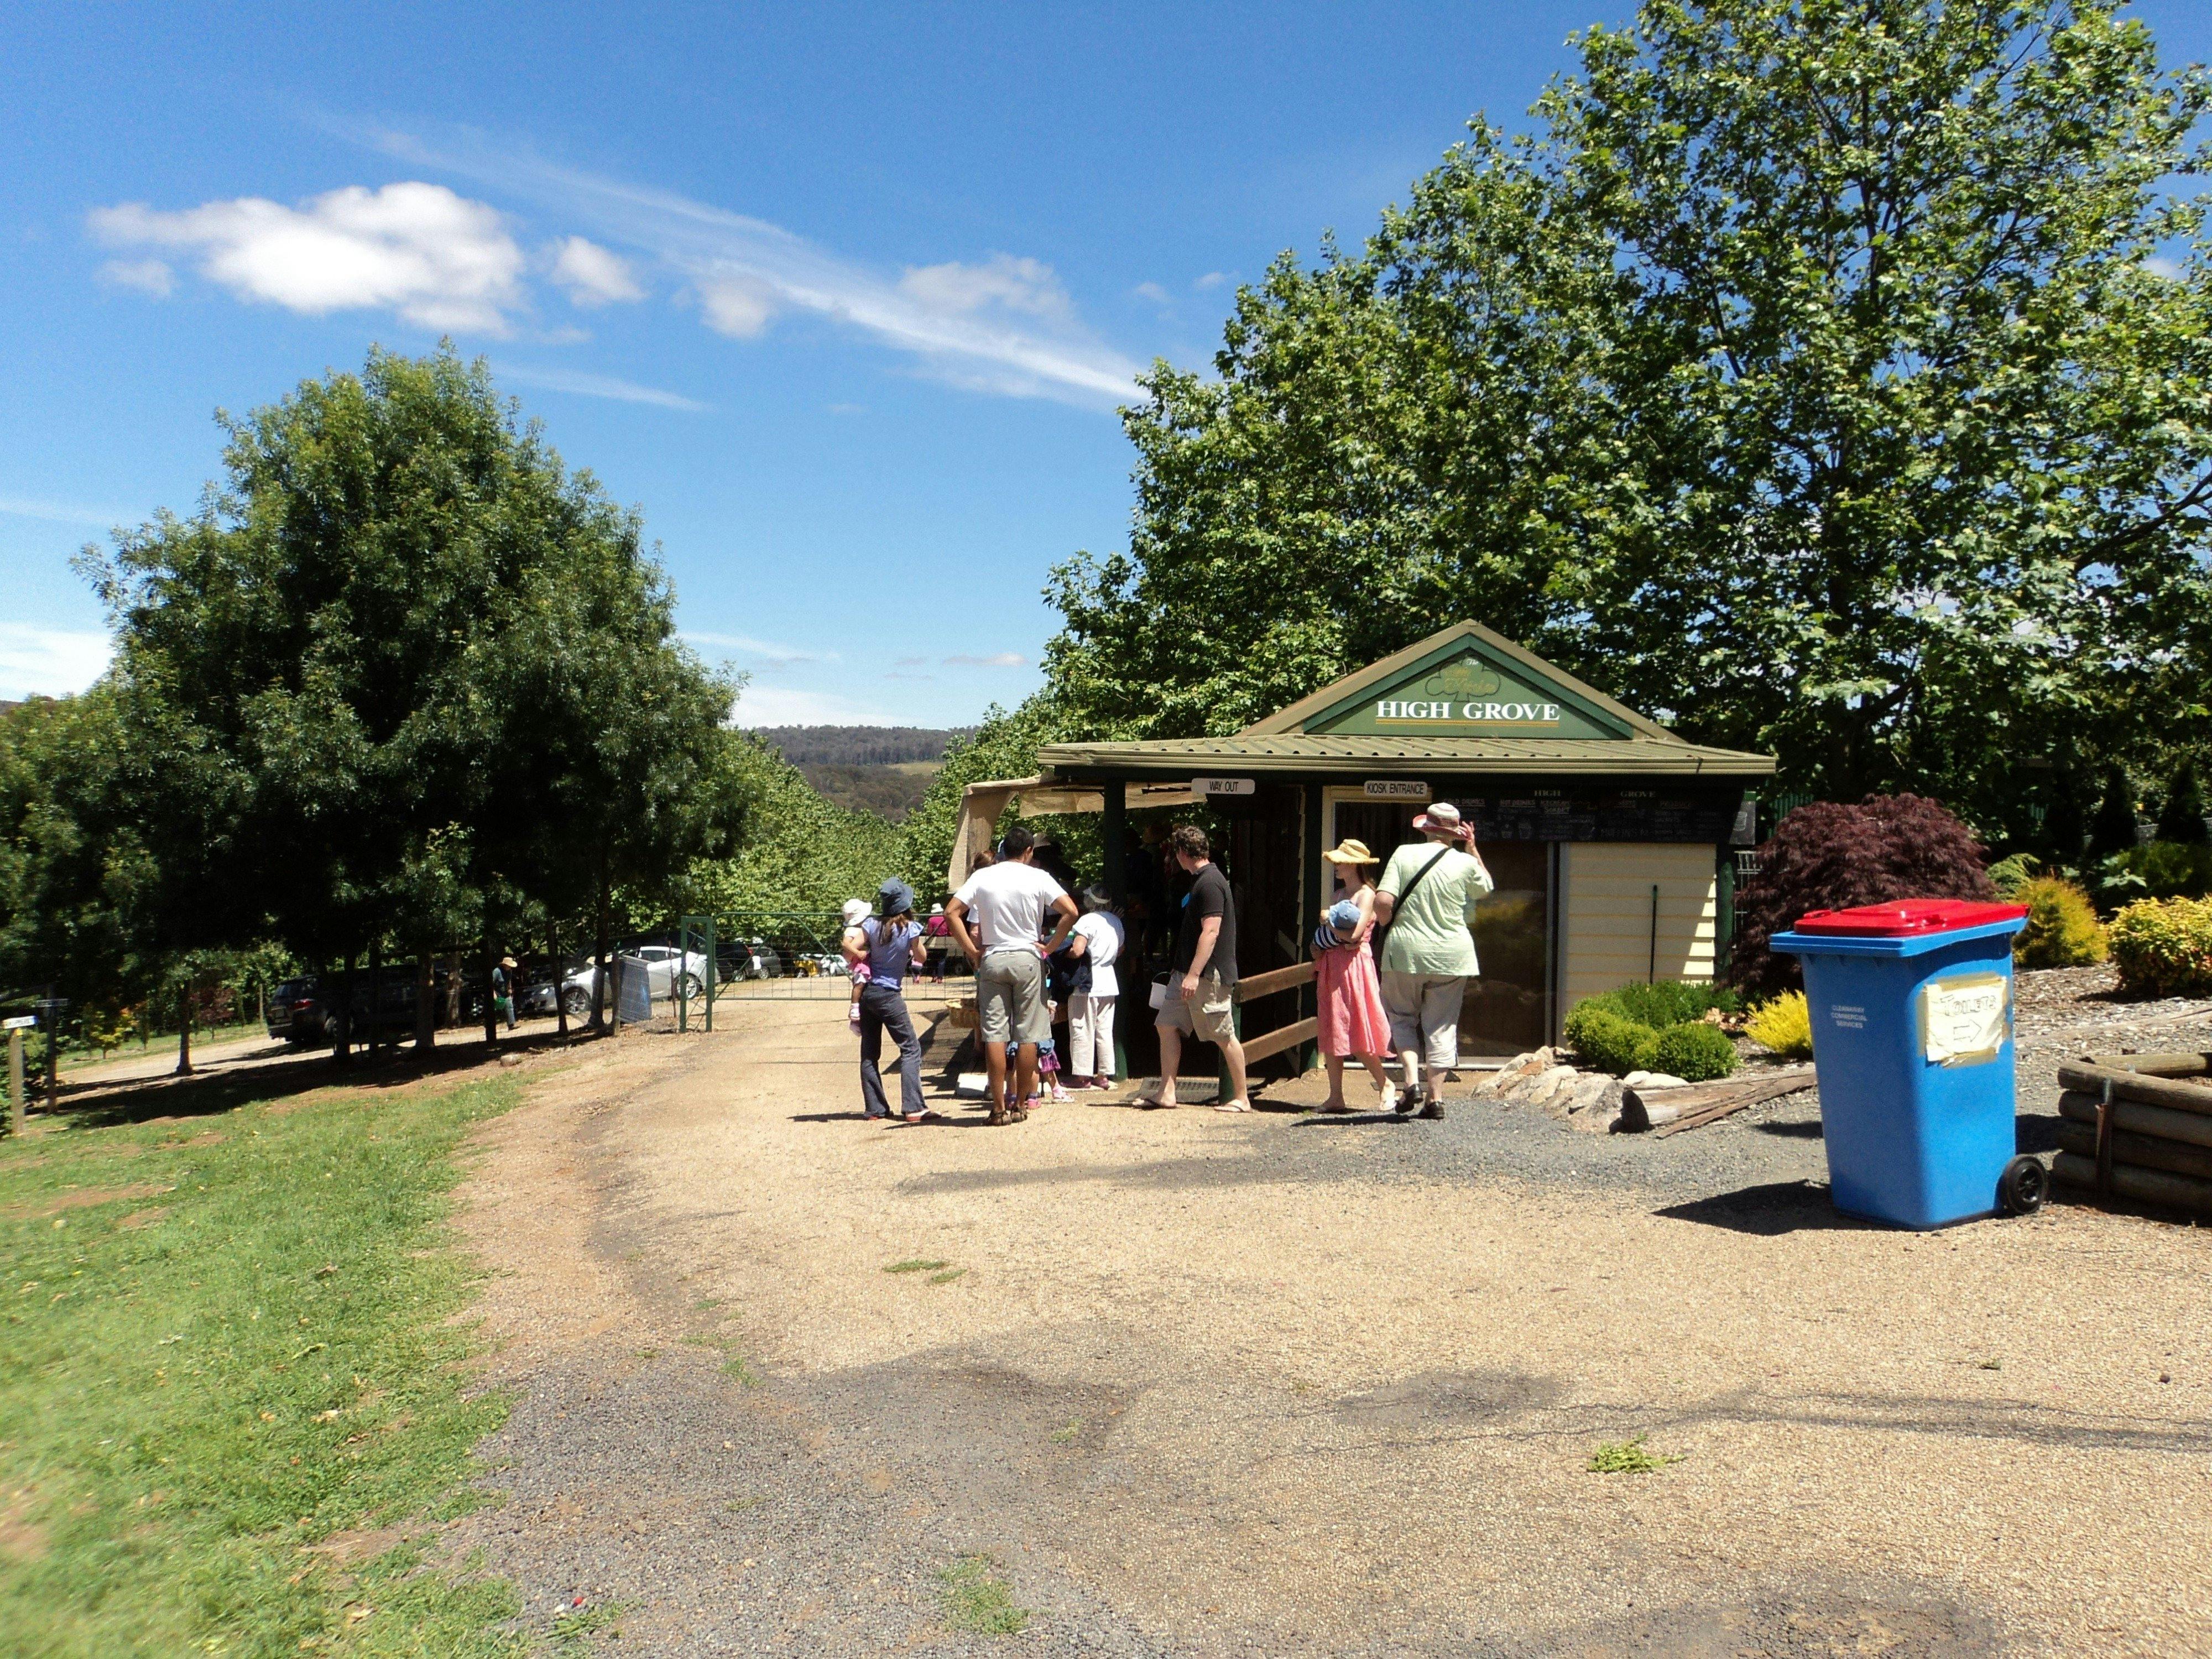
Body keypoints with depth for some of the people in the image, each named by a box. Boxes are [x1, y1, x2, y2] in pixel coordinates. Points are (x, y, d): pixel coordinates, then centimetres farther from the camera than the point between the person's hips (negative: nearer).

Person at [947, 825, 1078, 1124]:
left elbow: (952, 912, -2)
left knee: (994, 1035, 2)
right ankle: (1021, 1104, 10)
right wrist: (1050, 946, -2)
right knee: (1027, 1036, 6)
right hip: (1027, 959, -1)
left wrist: (971, 949, 1)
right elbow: (1071, 912, -11)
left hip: (991, 960, 1)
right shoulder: (1038, 878, -2)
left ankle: (1000, 1107, 0)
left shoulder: (982, 877, 4)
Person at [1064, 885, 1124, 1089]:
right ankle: (1104, 1075, 12)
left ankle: (1082, 1076, 2)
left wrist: (1064, 952, -5)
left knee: (1082, 1030, 0)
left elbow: (1077, 950, -22)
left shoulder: (1088, 920, -14)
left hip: (1087, 982, -7)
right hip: (1109, 981, 7)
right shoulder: (1116, 921, 10)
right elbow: (1120, 951, 20)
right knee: (1104, 1030, 10)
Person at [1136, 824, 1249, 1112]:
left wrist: (1194, 974, -25)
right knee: (1168, 1025, 8)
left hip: (1209, 974, -11)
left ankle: (1240, 1098, 6)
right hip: (1187, 972, 11)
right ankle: (1166, 1093, 10)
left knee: (1224, 1036, -2)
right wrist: (1183, 972, 25)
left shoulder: (1210, 882, -15)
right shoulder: (1201, 880, 16)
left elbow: (1211, 932, -23)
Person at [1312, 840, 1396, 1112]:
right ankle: (1336, 1097, 8)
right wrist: (1317, 947, 0)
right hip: (1331, 967, 8)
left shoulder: (1366, 894, -7)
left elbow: (1354, 934, -18)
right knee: (1330, 1033, 5)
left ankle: (1385, 1085, 11)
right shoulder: (1340, 895, 18)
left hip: (1354, 966, -8)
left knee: (1358, 1034, -7)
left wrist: (1327, 924, -4)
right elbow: (1324, 936, 21)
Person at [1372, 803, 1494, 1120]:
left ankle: (1412, 1081, -1)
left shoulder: (1404, 854, -5)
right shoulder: (1466, 863, -3)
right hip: (1452, 955, 1)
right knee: (1441, 1025, 9)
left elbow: (1383, 902, -14)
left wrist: (1389, 921, 6)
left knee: (1402, 1018, 16)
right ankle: (1435, 1097, 8)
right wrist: (1472, 848, 21)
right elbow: (1485, 888, 20)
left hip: (1405, 951, -1)